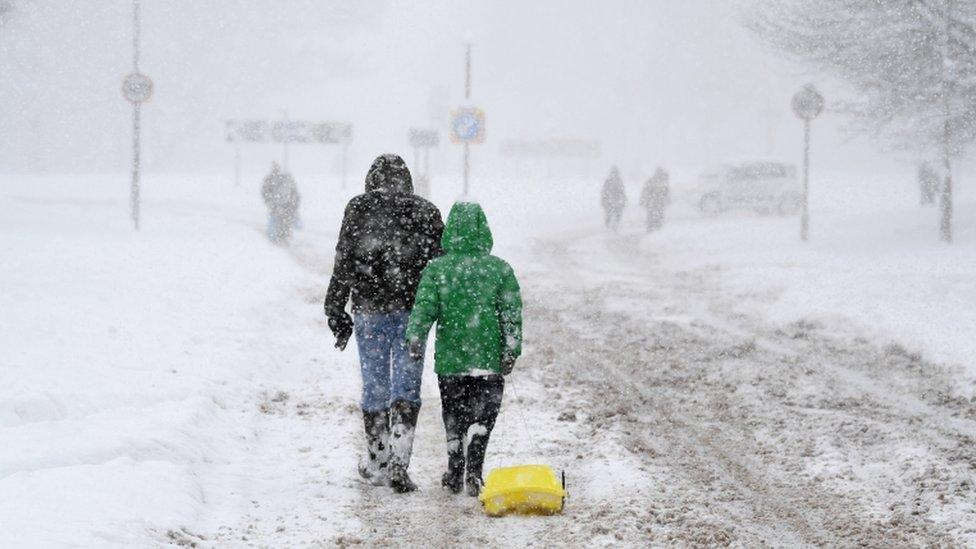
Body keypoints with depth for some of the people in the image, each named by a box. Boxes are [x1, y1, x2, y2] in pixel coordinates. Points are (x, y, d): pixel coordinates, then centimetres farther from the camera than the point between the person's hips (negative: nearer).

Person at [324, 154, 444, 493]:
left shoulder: (358, 211, -1)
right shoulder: (426, 214, 1)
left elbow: (343, 264, -1)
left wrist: (336, 311, 4)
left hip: (370, 310, 0)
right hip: (411, 312, 0)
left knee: (374, 387, 11)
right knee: (406, 388, 1)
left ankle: (377, 462, 18)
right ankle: (398, 462, -11)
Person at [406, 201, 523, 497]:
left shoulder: (436, 269, -1)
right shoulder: (500, 269, -2)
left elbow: (424, 308, -10)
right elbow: (512, 314, -5)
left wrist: (415, 339, -14)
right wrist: (512, 350, -4)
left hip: (450, 359, 1)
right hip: (489, 359, -1)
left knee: (453, 415, 16)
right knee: (483, 415, 6)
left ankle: (455, 473, 20)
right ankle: (473, 472, -11)